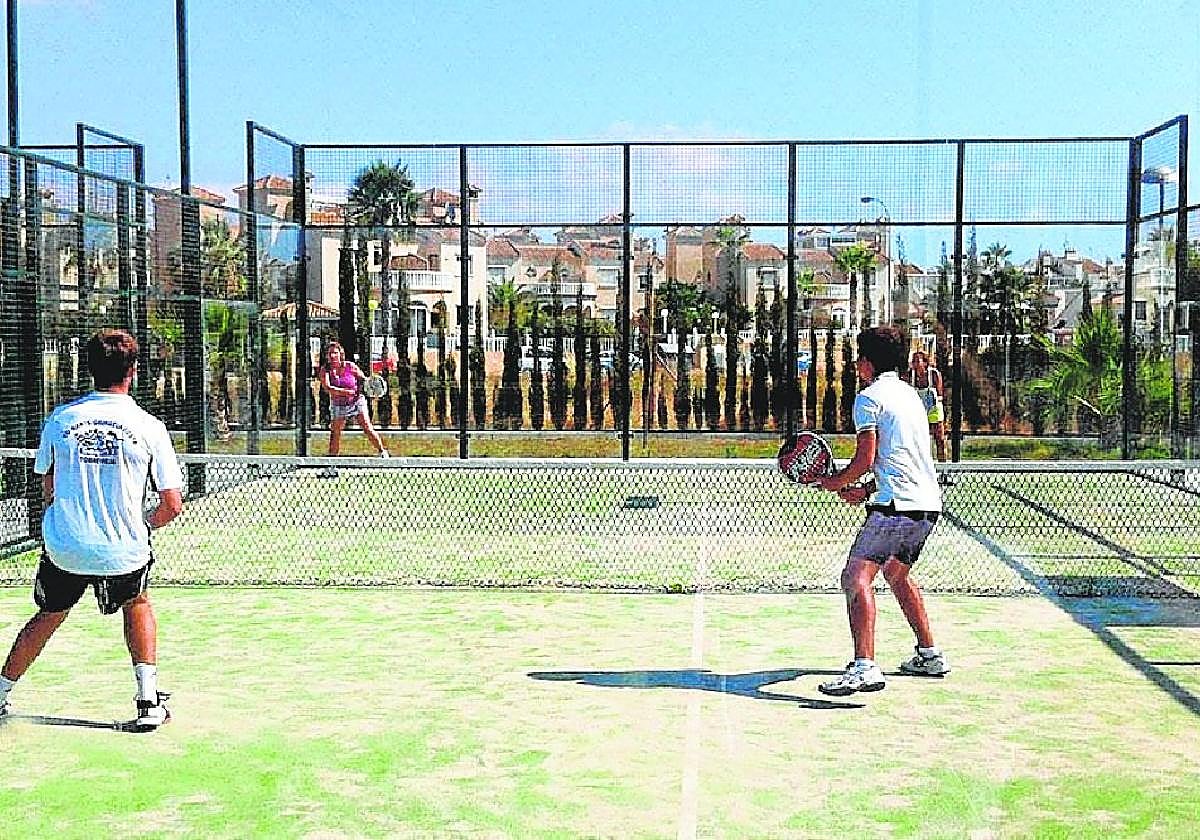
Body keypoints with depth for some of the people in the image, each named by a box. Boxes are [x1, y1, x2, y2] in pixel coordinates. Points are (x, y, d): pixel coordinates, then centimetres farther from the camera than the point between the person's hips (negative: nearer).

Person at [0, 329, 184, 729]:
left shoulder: (59, 418, 0)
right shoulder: (149, 426, -6)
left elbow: (48, 492, 11)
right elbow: (172, 505, -5)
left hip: (63, 548, 2)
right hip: (124, 554, -2)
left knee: (50, 615, 28)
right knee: (138, 605, 27)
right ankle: (149, 701, 19)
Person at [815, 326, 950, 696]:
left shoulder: (869, 396, -4)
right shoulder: (909, 394, 22)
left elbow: (866, 458, -12)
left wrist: (835, 482, 4)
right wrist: (866, 490, 23)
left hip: (896, 505, -10)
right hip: (929, 503, 10)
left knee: (857, 576, -15)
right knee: (896, 572, 28)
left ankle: (864, 668, -30)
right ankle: (930, 655, 33)